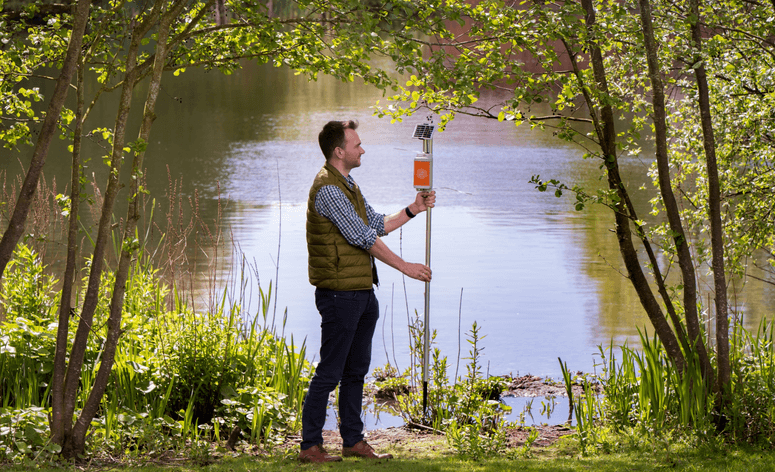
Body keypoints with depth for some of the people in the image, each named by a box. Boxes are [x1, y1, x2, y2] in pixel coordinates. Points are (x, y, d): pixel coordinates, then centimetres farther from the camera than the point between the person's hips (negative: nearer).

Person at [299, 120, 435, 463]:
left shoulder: (348, 186, 17)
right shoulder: (328, 189, -16)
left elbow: (378, 225, 22)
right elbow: (363, 238, -17)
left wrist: (414, 209, 12)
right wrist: (405, 267, -12)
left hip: (362, 293, 10)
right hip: (339, 294, -10)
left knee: (356, 370, 14)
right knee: (330, 373, -6)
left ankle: (353, 441, 21)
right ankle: (310, 446, 0)